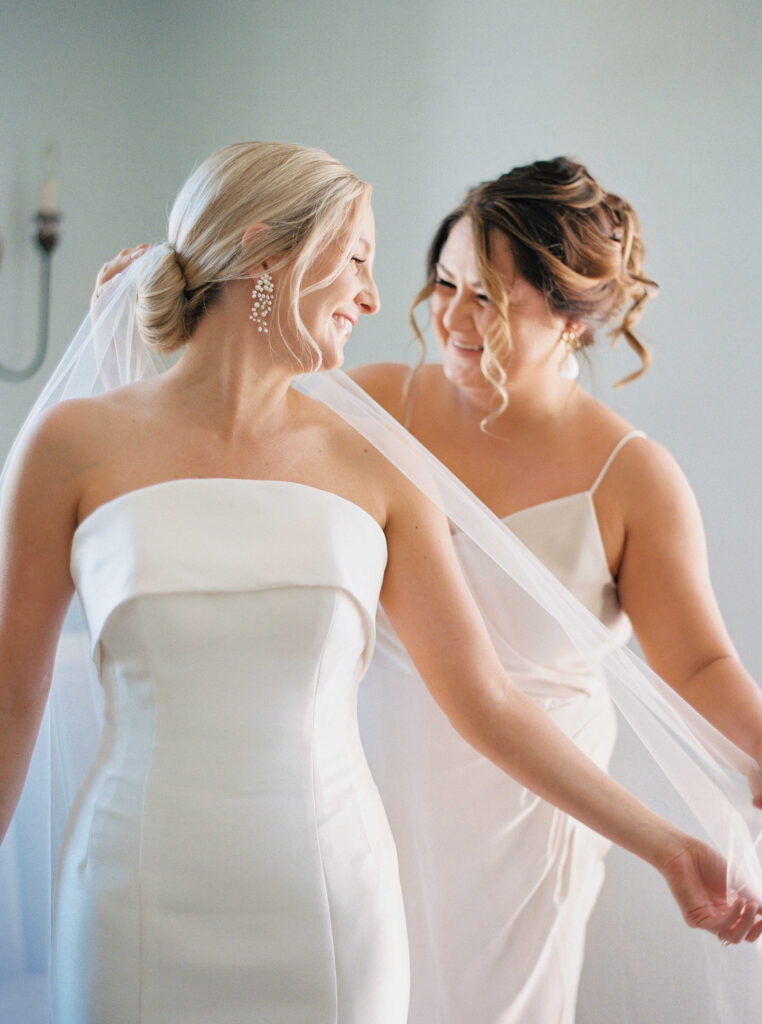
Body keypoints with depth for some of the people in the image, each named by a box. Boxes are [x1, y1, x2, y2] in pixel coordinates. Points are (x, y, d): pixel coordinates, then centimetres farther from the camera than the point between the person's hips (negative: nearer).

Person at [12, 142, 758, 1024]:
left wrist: (665, 846, 3)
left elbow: (485, 700, 4)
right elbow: (13, 698, 2)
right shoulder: (74, 447, -4)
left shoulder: (373, 470, 1)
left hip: (334, 900, 2)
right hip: (142, 903, -1)